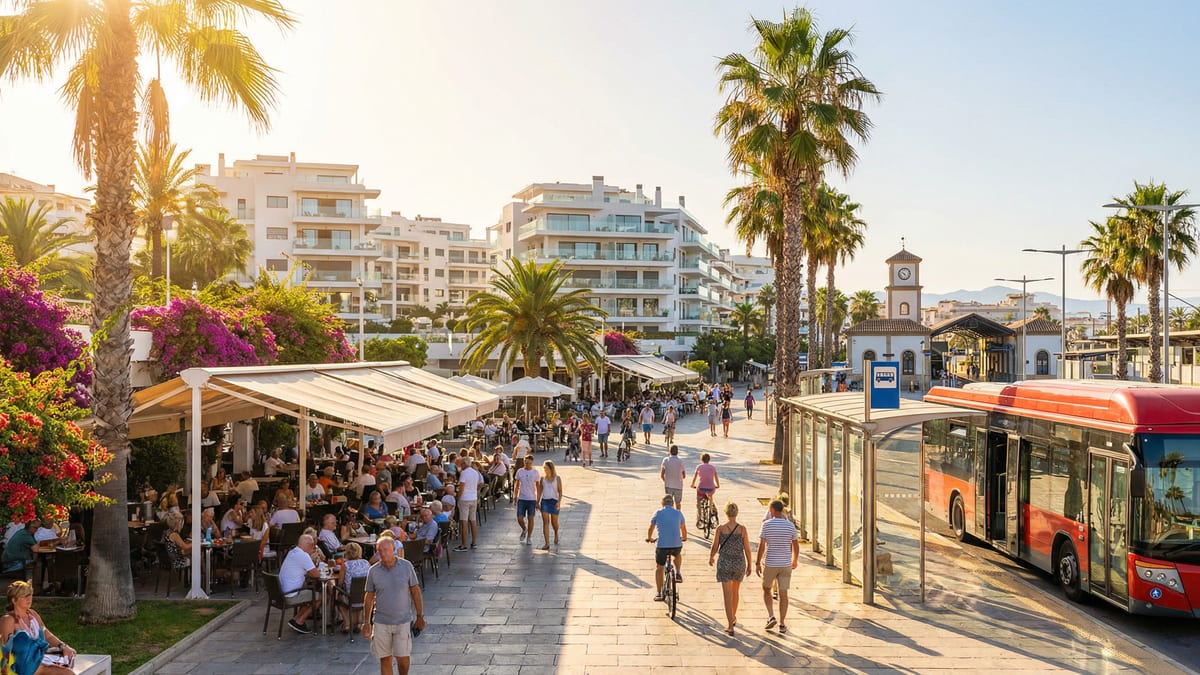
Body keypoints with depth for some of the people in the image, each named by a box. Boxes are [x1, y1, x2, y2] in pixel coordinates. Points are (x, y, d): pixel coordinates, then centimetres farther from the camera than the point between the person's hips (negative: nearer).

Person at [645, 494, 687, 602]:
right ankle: (678, 574, 21)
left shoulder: (658, 513, 3)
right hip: (677, 545, 1)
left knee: (658, 569, 19)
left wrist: (649, 538, 35)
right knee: (678, 555, 38)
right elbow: (683, 529, 23)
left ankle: (659, 593, 16)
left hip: (662, 546, -1)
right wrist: (684, 537, 45)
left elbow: (651, 529, 14)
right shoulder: (678, 513, 7)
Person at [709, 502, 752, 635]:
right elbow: (747, 549, -5)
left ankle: (730, 625, -6)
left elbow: (715, 547, -2)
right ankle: (733, 617, 41)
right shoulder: (742, 529, -7)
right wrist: (749, 565, 7)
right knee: (736, 591, 24)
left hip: (724, 563, -2)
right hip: (739, 563, 2)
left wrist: (711, 558, 19)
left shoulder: (720, 528, -9)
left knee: (728, 595, 0)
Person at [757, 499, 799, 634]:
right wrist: (795, 561, 20)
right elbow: (796, 546, 3)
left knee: (766, 589, 18)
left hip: (770, 564, -2)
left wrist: (758, 563, -3)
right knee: (783, 594, 8)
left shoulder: (766, 525, -10)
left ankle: (771, 617, 3)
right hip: (785, 564, 2)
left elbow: (761, 546, -11)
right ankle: (782, 624, 8)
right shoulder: (790, 525, -3)